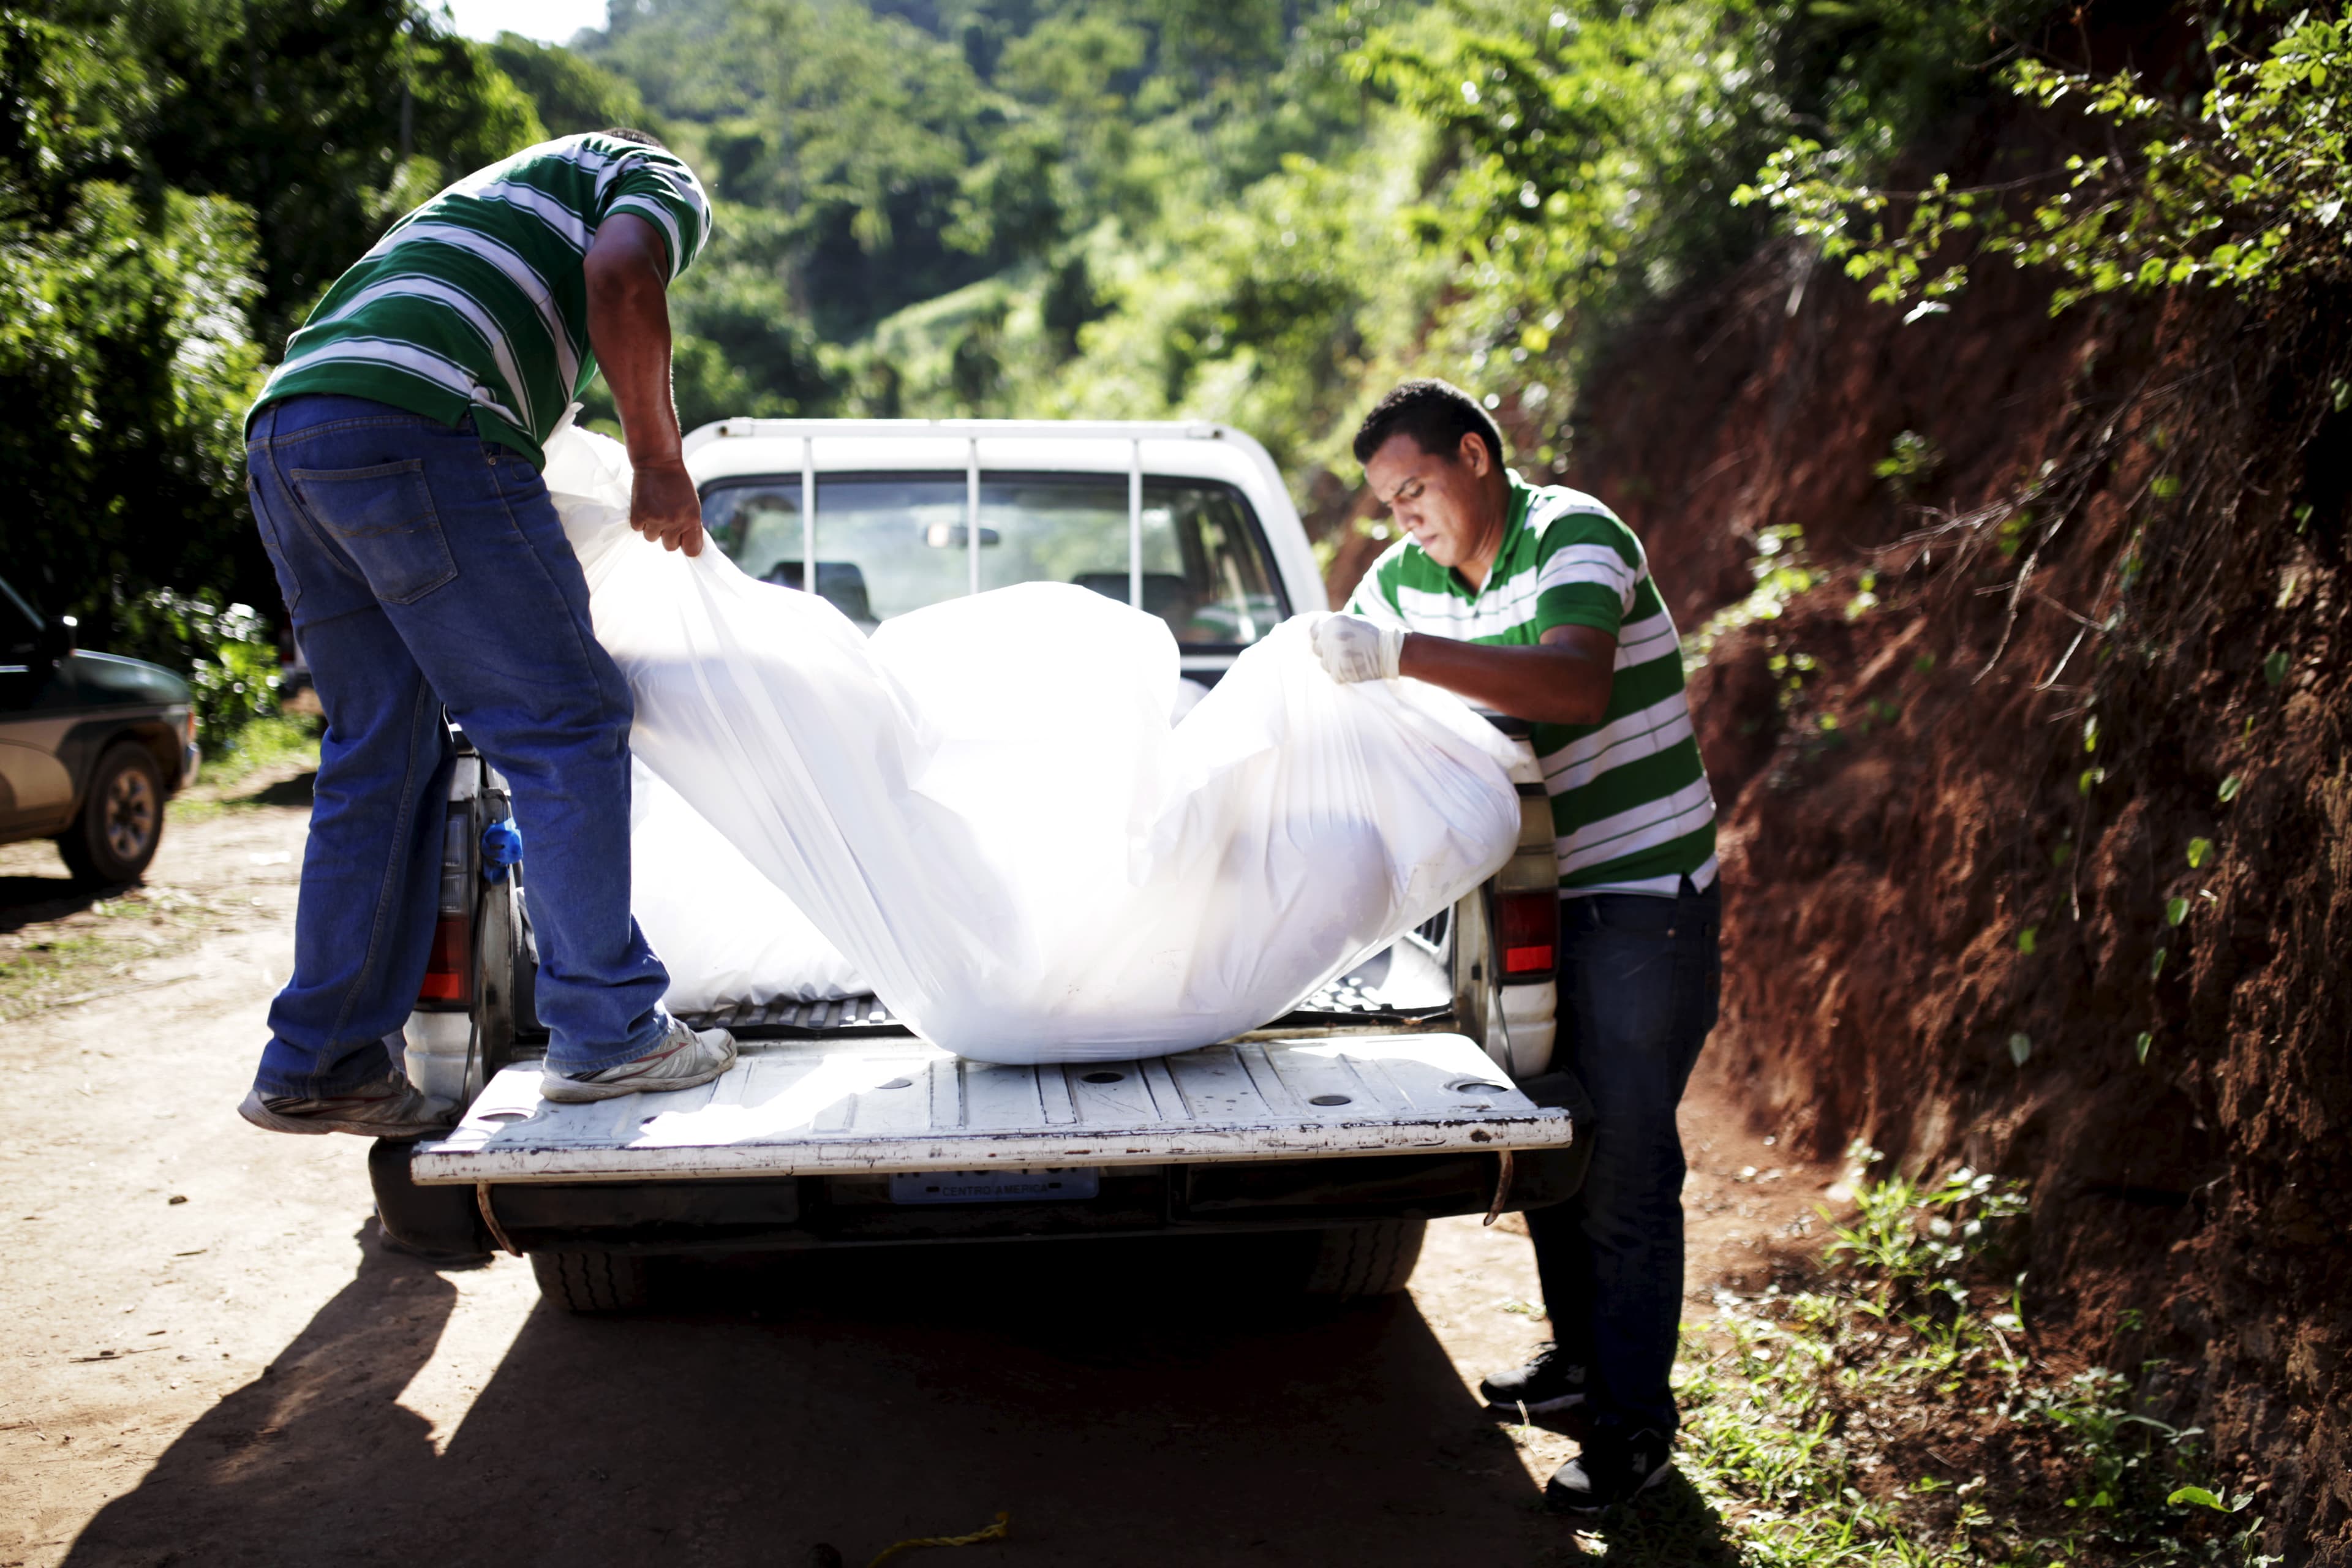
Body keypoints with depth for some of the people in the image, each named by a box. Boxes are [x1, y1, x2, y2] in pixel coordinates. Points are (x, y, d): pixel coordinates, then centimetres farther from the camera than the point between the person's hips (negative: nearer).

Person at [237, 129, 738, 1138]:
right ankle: (607, 1033, 2)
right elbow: (619, 277, -8)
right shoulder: (662, 183, 16)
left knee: (380, 754, 13)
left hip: (281, 431, 9)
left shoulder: (505, 191, 40)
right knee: (565, 723, -2)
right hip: (410, 422, -9)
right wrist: (660, 460, -1)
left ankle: (318, 1068, 15)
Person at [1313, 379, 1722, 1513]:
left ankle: (1635, 1424, 9)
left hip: (1643, 899, -7)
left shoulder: (1576, 537, -17)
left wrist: (1405, 655, -43)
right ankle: (1579, 1355, 34)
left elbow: (1577, 686, -35)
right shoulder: (1401, 580, 5)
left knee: (1624, 1162, -3)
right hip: (1535, 897, 7)